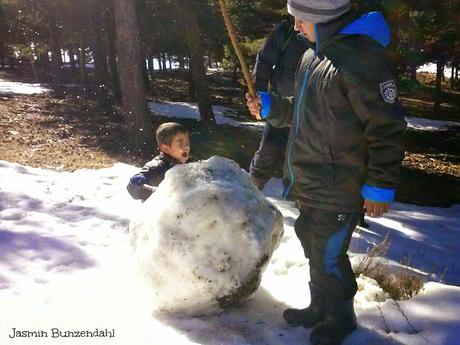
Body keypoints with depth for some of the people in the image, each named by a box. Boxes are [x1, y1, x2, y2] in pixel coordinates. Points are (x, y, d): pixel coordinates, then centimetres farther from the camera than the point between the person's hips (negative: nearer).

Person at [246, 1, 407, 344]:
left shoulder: (363, 58, -20)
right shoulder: (312, 56, 9)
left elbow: (386, 129, -19)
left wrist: (379, 186, -16)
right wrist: (269, 106, 7)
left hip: (339, 188, -9)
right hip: (309, 183, 9)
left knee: (328, 256, 4)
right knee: (314, 248, 20)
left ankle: (340, 317, 29)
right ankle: (320, 307, 41)